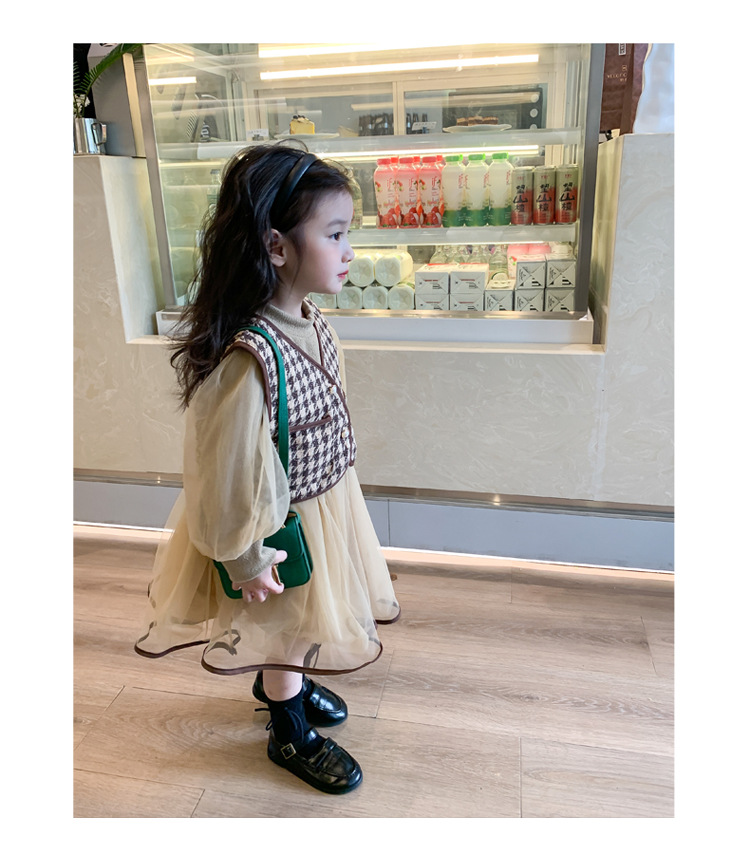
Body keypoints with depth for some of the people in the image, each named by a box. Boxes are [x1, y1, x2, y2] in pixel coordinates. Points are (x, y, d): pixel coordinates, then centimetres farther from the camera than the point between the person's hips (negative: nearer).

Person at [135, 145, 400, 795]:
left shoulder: (311, 322, -7)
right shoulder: (248, 360, -36)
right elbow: (228, 471, -27)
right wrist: (245, 558, -15)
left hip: (329, 501, 8)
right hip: (287, 524, -8)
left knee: (304, 621, 30)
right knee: (289, 621, 18)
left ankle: (281, 681, 60)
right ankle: (291, 734, 47)